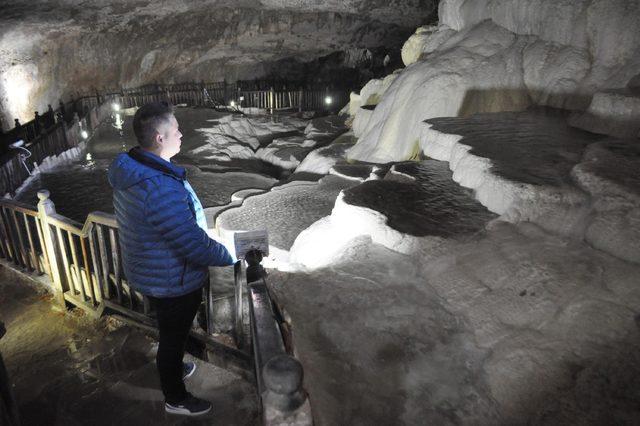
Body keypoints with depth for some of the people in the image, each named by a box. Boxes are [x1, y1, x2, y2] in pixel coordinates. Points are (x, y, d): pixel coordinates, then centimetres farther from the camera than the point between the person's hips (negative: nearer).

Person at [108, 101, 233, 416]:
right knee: (173, 337, 15)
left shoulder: (131, 169, -4)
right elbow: (194, 245, -31)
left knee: (171, 332, 31)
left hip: (149, 271, 9)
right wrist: (231, 256, -15)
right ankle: (175, 399, 40)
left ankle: (172, 369, 58)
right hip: (172, 283, -9)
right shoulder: (162, 189, -36)